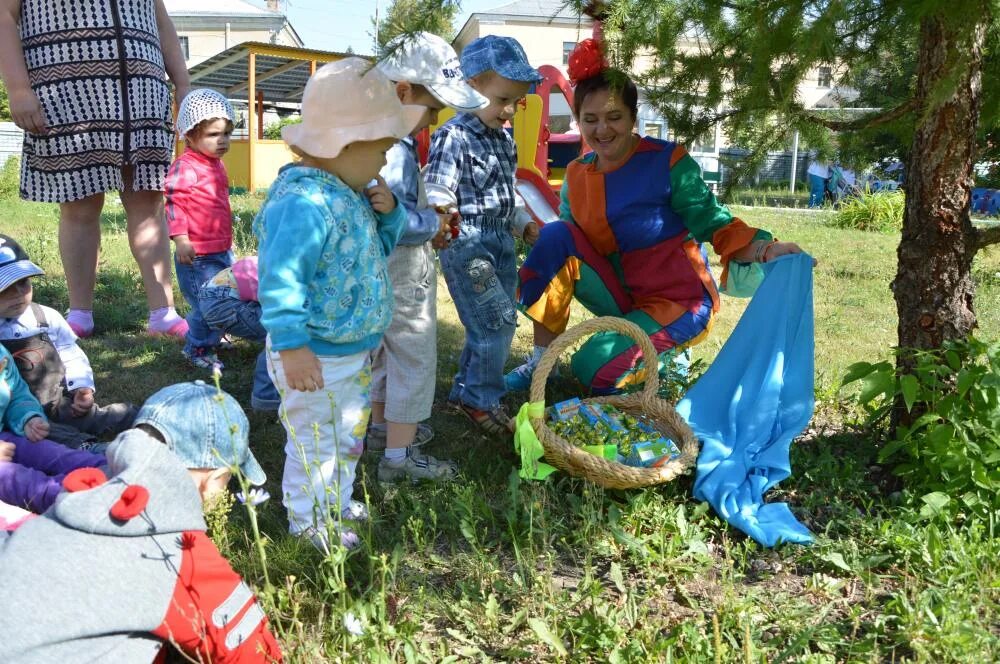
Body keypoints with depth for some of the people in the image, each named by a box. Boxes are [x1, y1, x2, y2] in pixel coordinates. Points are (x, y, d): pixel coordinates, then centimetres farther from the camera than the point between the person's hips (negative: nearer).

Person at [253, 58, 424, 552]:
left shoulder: (351, 193, 5)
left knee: (349, 436, 26)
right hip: (318, 359, -10)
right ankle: (309, 522, 29)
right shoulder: (304, 203, -28)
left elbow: (378, 247, 19)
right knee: (316, 444, 9)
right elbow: (280, 278, -32)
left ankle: (337, 501, 46)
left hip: (355, 350, 10)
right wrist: (292, 345, -32)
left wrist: (388, 213, -1)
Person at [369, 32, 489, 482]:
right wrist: (433, 224, -14)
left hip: (387, 271, 10)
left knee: (386, 353, 23)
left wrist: (428, 225, 6)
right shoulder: (394, 150, -26)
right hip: (404, 273, -10)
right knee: (414, 362, 3)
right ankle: (399, 457, 13)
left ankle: (382, 426, 42)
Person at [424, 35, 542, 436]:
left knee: (496, 326, 14)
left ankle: (466, 391, 30)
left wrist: (524, 223, 22)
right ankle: (481, 399, 9)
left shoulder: (504, 138, 13)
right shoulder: (454, 136, -13)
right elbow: (437, 192, -18)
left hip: (501, 242, 9)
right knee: (496, 321, -8)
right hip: (468, 244, -9)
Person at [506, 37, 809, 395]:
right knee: (557, 235, -17)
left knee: (593, 368, -24)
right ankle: (541, 360, -8)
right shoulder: (576, 175, 1)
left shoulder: (668, 162, -16)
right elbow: (570, 245, 9)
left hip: (678, 301, -5)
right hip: (621, 296, 6)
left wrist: (767, 249, -37)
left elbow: (716, 226, -19)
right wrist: (534, 235, -11)